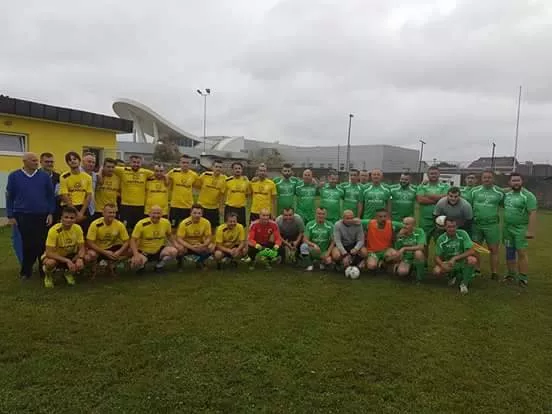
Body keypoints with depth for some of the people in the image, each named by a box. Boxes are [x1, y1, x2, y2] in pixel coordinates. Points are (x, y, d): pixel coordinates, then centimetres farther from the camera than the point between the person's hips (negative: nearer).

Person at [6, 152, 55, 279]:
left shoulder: (44, 176, 1)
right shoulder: (14, 176, 1)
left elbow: (51, 196, 5)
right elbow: (9, 197, 5)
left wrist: (51, 213, -1)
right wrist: (10, 216, 2)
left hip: (42, 216, 0)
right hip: (23, 216, 0)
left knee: (42, 244, 3)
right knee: (27, 244, 6)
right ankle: (26, 270, 21)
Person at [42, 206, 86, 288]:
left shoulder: (77, 228, -14)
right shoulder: (54, 230, -26)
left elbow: (81, 248, -11)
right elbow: (49, 253, -28)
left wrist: (80, 258, -33)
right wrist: (67, 261, -37)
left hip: (70, 255, 3)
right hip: (55, 256, -3)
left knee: (81, 264, -26)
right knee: (50, 263, -37)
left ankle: (69, 273, 9)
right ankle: (48, 276, 1)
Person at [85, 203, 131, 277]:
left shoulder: (119, 225, -12)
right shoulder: (95, 224, -20)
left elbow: (126, 242, -7)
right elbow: (90, 243, -19)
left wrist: (119, 252, -27)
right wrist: (105, 252, -26)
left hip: (111, 248, 4)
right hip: (97, 249, -3)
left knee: (130, 251, -18)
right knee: (88, 257, -37)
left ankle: (111, 264, 6)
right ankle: (93, 267, 1)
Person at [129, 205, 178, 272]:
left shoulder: (166, 222, -8)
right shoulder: (141, 224, -19)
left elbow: (170, 235, 12)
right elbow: (133, 240, -17)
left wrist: (176, 245, -6)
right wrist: (136, 255, -31)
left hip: (159, 250, 3)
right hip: (144, 251, -3)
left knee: (174, 251, -26)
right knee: (135, 263, -34)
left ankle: (159, 265, 5)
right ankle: (141, 265, 8)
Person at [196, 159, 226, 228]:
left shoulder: (223, 179, -6)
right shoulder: (205, 175, -10)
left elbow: (222, 194, 0)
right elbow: (197, 185, 3)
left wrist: (221, 207, 1)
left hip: (214, 208, 1)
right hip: (201, 206, -1)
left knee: (214, 227, 7)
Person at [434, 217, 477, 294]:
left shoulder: (462, 234, -14)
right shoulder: (441, 239, -10)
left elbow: (472, 251, -20)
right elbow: (437, 257, -8)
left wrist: (455, 258, -28)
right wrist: (442, 265, -30)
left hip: (463, 263, -1)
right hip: (449, 263, 2)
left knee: (472, 260, -35)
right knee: (436, 271, -27)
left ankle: (464, 283, -9)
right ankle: (453, 275, 10)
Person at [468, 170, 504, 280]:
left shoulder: (499, 192, 2)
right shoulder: (474, 191, 4)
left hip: (492, 225, -2)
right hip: (476, 225, 2)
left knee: (494, 249, 2)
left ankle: (494, 273, 11)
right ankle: (475, 270, 24)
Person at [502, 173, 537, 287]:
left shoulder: (528, 195, -12)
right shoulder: (507, 194, 8)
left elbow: (533, 214, -17)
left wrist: (531, 230, -22)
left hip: (521, 229, -6)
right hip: (507, 229, 6)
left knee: (521, 252, -4)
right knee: (509, 252, 12)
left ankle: (523, 278, 3)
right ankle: (511, 274, 23)